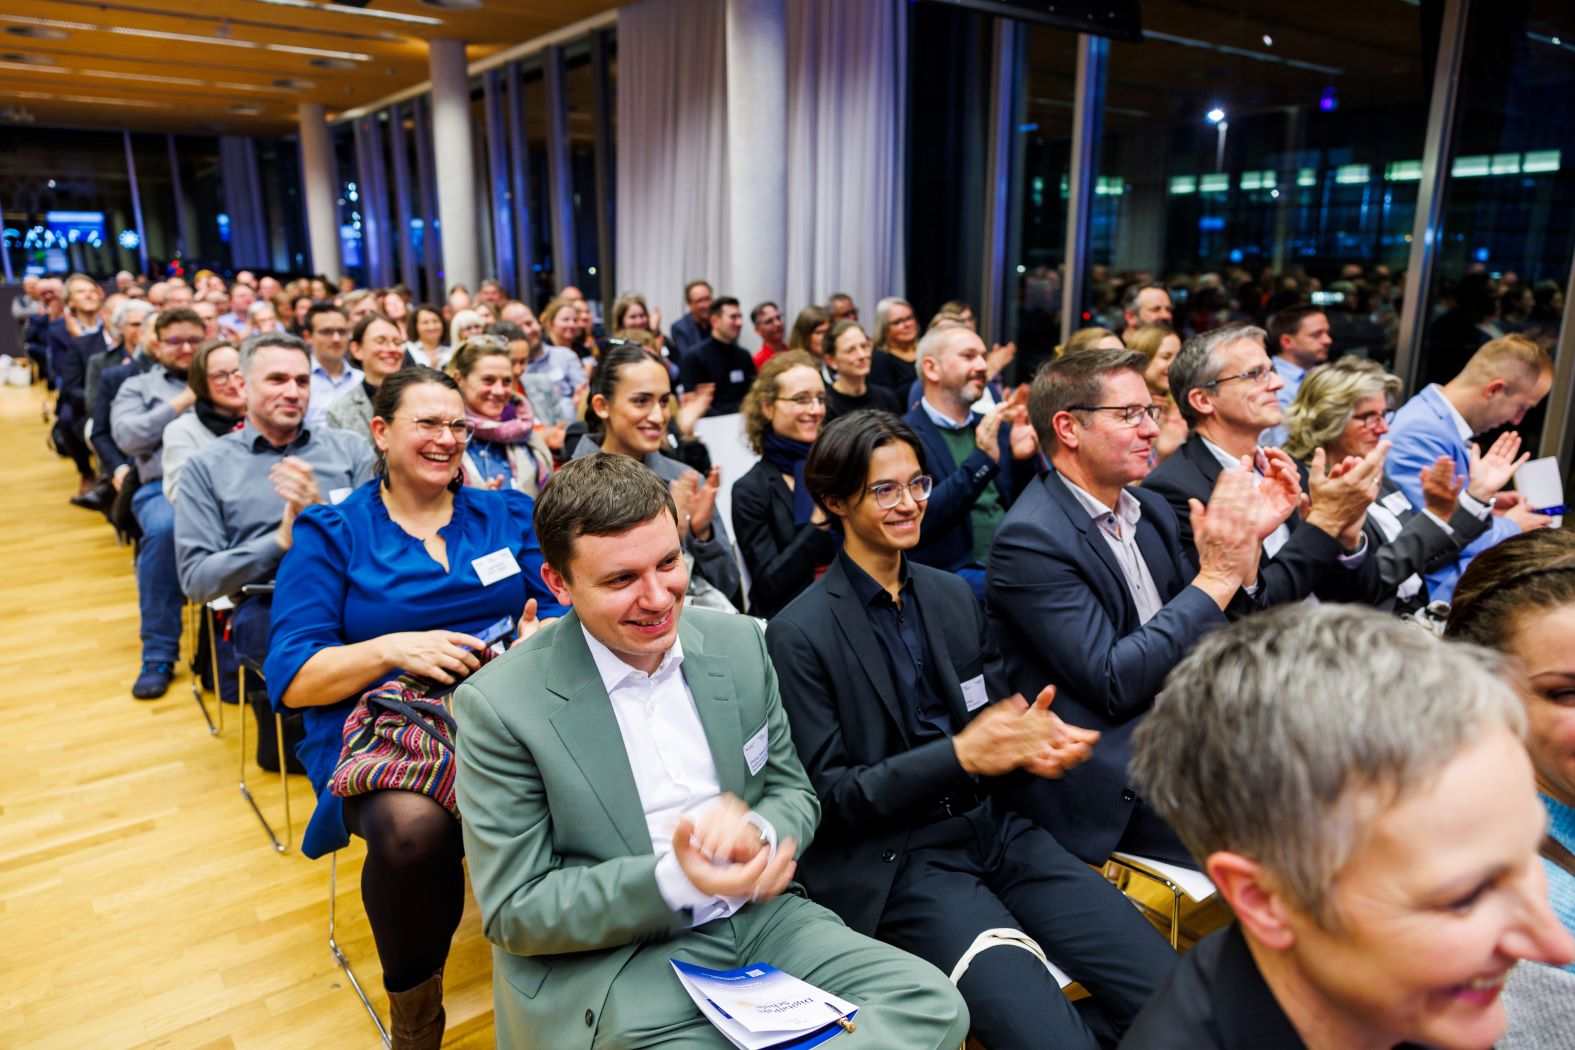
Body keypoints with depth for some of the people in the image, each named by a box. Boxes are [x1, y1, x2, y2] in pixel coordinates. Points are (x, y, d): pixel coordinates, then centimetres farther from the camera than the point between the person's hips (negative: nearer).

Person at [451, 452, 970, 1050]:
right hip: (614, 961, -4)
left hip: (758, 917, 5)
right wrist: (674, 880, -25)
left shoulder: (738, 642, 1)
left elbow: (793, 794, 10)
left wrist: (753, 834, -16)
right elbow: (514, 912, -9)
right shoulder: (499, 707, -12)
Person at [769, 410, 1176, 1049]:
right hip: (897, 861, -5)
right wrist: (959, 755, -19)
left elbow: (993, 719, 15)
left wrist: (1033, 741, -9)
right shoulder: (800, 634, -8)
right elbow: (827, 796, -9)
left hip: (992, 827, 6)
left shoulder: (953, 595, 10)